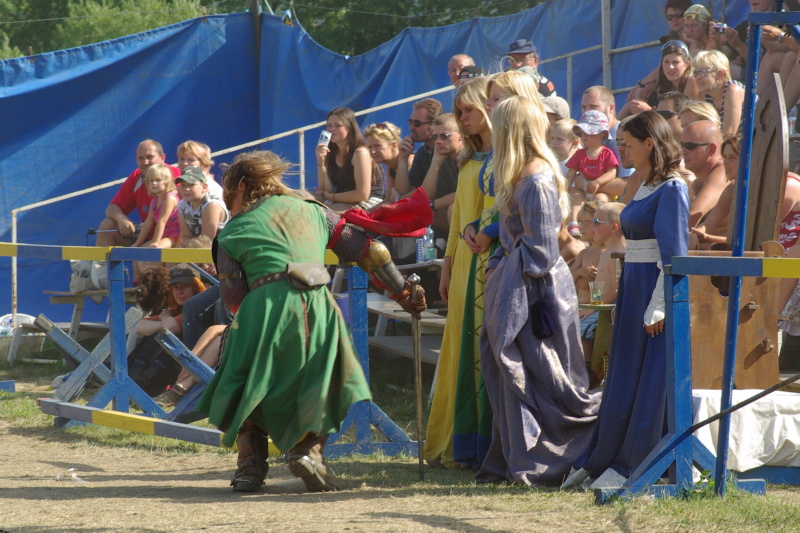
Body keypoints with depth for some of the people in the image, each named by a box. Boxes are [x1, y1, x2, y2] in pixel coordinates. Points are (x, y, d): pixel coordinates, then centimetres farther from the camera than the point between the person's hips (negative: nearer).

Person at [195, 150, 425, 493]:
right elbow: (368, 251, 21)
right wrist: (404, 293, 26)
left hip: (265, 309, -2)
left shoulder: (232, 234, 14)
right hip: (319, 308, 2)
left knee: (248, 388, 18)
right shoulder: (310, 211, 23)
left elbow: (233, 299, 8)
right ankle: (308, 449, -5)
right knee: (319, 387, 17)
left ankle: (251, 465, 7)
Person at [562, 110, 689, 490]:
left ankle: (628, 467, 2)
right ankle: (598, 463, 15)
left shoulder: (671, 189, -12)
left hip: (654, 287, -9)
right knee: (621, 383, 11)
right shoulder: (645, 187, 15)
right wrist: (623, 302, 19)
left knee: (648, 384, -2)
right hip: (632, 288, 9)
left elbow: (673, 255, -16)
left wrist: (658, 307, -19)